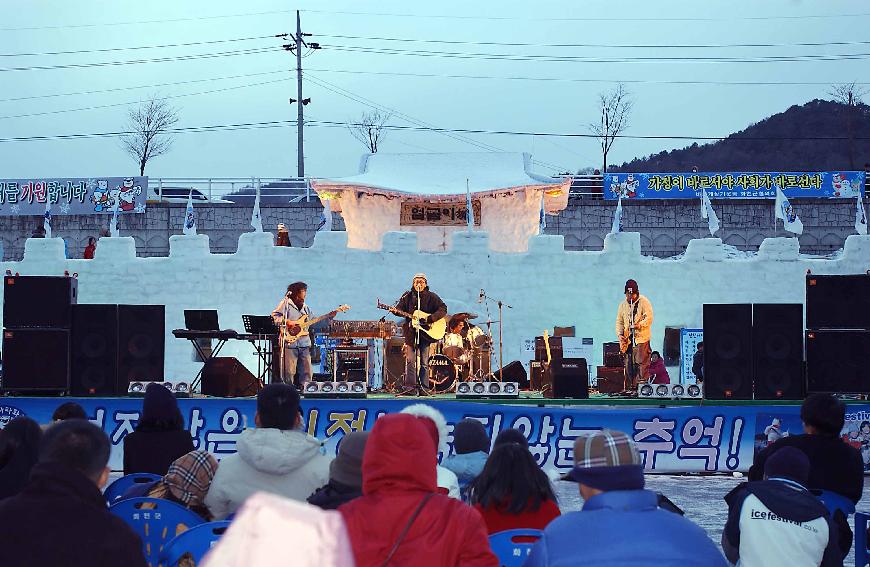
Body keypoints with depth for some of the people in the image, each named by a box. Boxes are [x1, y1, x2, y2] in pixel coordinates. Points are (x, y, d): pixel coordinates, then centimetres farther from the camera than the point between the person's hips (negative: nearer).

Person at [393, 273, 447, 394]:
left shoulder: (431, 297, 2)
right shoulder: (407, 296, 10)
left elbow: (443, 309, -5)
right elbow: (400, 309, 8)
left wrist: (430, 318, -18)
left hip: (426, 332, -1)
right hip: (411, 332, 2)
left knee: (424, 362, 1)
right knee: (410, 360, -3)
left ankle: (423, 388, 5)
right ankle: (410, 387, -3)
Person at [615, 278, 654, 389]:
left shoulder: (644, 302, -1)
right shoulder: (623, 305, 17)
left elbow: (649, 318, -9)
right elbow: (619, 321, 20)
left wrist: (640, 325, -26)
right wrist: (620, 334, 5)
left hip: (641, 337, -5)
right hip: (627, 339, 5)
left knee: (641, 362, -12)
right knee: (628, 364, 4)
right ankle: (630, 388, 8)